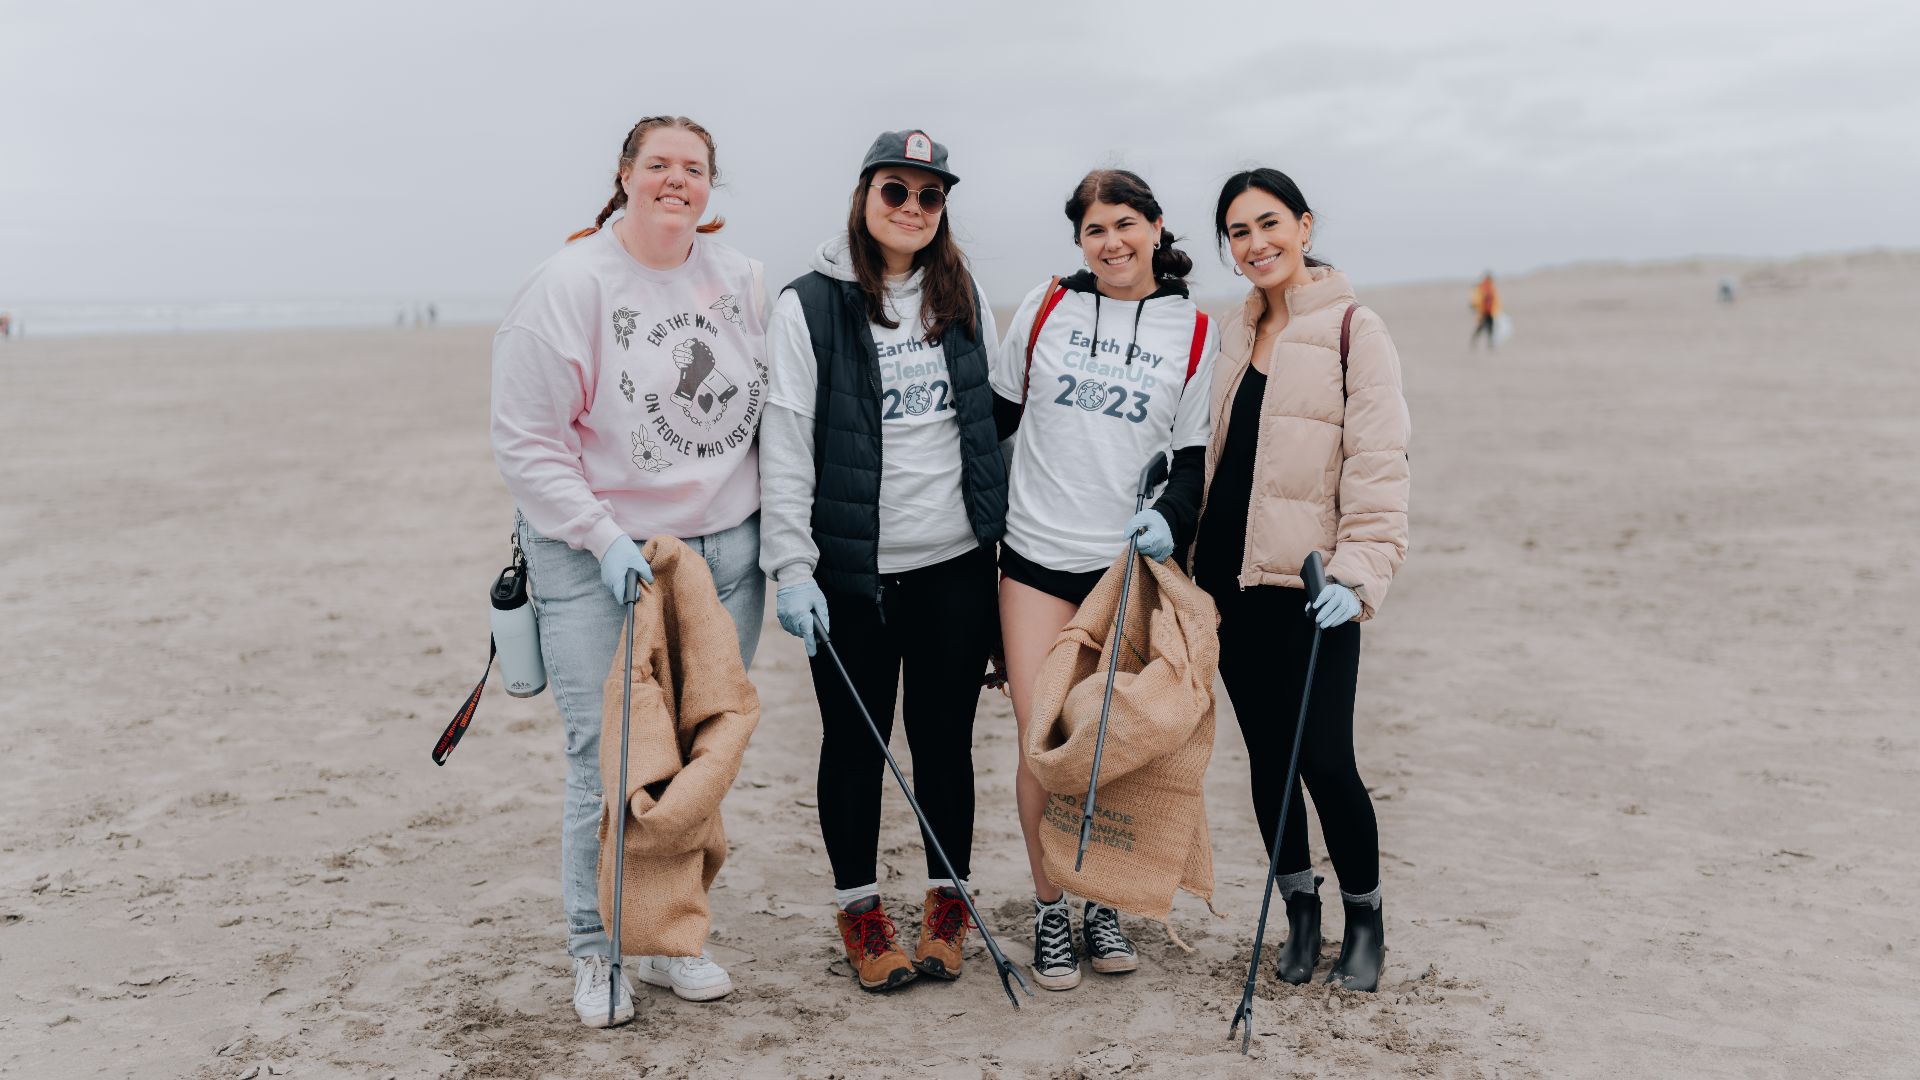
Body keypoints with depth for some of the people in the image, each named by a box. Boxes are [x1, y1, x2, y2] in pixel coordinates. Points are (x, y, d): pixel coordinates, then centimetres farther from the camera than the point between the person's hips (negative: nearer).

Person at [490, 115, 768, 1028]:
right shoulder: (568, 286, -8)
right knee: (608, 759, -3)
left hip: (723, 549, 5)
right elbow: (526, 440, -9)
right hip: (597, 557, -4)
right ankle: (595, 951, 16)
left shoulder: (741, 281, 6)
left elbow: (769, 411, 14)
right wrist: (605, 541, -16)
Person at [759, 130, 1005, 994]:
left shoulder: (965, 299, 9)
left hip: (957, 563, 3)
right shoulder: (808, 307, -5)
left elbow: (996, 421, 16)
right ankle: (860, 911, 23)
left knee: (946, 734, 9)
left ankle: (946, 906, 25)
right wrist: (792, 567, -12)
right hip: (852, 569, -3)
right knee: (854, 739, 7)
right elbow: (784, 446, -7)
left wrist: (1008, 530, 15)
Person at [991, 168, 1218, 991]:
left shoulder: (1195, 334, 4)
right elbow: (997, 413, 13)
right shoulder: (1046, 307, 6)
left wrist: (1170, 517, -14)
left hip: (1131, 564, 0)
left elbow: (1197, 457, 6)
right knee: (1040, 743, -4)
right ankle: (1050, 912, 13)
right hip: (1037, 555, 0)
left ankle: (1105, 905, 23)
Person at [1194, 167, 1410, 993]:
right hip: (1229, 574, 6)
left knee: (1324, 759, -5)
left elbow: (1378, 461, -11)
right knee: (1266, 752, 11)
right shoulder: (1237, 335, 14)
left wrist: (1358, 574, -21)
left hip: (1308, 583, -6)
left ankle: (1364, 917, 18)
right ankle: (1300, 911, 27)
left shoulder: (1352, 330, -5)